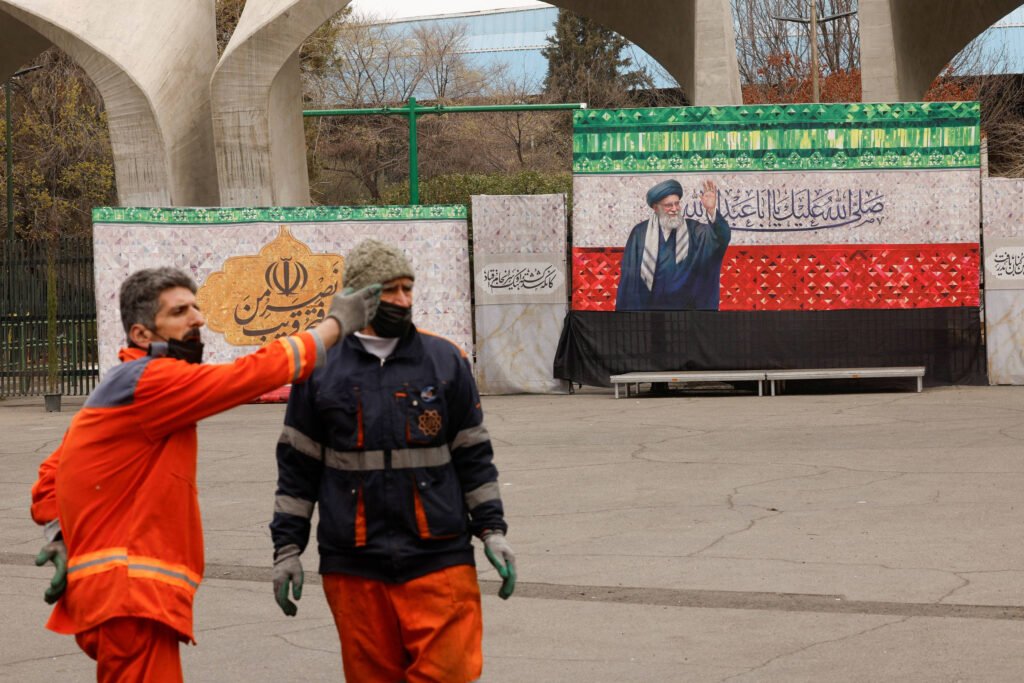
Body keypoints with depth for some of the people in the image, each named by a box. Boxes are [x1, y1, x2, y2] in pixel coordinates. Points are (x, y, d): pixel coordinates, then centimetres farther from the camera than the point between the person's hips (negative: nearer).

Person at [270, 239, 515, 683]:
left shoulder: (446, 361, 5)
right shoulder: (321, 369, 4)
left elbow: (473, 454, 11)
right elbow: (297, 464, 9)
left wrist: (492, 531, 6)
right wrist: (287, 548, 7)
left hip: (439, 561, 0)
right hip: (353, 567, 0)